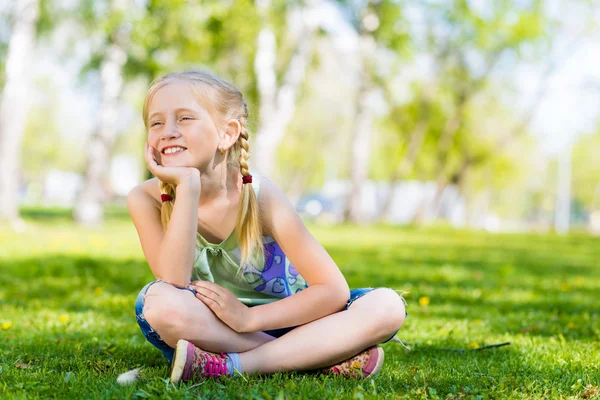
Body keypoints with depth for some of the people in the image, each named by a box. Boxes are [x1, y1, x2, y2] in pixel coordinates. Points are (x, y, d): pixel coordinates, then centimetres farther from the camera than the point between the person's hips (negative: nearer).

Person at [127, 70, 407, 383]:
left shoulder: (260, 196, -18)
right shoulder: (146, 199, -15)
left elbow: (334, 290, -18)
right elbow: (173, 284, -29)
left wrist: (248, 317, -26)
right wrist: (187, 187, -34)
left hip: (280, 323, 0)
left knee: (387, 306, -21)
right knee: (159, 302, -34)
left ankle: (231, 366, -27)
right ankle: (318, 356, -24)